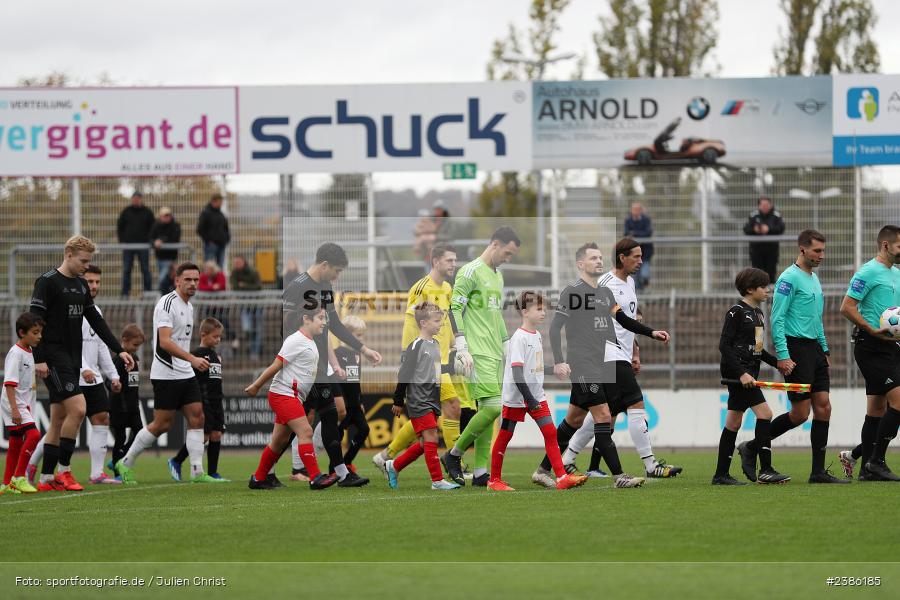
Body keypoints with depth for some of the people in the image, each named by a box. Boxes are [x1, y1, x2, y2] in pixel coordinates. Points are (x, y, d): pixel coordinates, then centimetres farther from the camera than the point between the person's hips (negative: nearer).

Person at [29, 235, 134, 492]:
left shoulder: (81, 285, 14)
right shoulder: (47, 282, -10)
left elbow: (96, 321, 18)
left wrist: (119, 350, 12)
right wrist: (39, 359, -20)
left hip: (72, 359, 8)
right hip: (54, 358, -8)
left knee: (59, 419, 7)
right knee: (77, 408, -17)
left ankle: (46, 479, 10)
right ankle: (64, 471, -9)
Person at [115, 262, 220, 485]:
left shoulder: (188, 307, 15)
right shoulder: (167, 304, -15)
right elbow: (165, 342, -25)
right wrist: (192, 359, -33)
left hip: (186, 374, 9)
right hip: (166, 375, -9)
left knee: (196, 418, -1)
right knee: (162, 424, -5)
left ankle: (197, 472, -2)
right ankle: (125, 463, 9)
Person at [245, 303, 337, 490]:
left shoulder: (310, 343, 15)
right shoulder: (296, 341, -14)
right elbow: (276, 366, -14)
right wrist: (256, 386, -12)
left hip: (293, 398, 10)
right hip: (283, 394, -10)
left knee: (280, 441, 13)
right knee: (305, 432, -17)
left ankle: (258, 479, 22)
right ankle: (315, 478, -20)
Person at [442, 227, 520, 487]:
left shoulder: (498, 276, 20)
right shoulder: (471, 271, -8)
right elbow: (454, 309, -12)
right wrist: (462, 348, -16)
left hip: (495, 354, 9)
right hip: (479, 354, -9)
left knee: (486, 410, 5)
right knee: (492, 407, -15)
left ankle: (480, 473, 5)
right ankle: (453, 455, -1)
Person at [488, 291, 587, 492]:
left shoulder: (537, 335, 10)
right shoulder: (518, 338, -17)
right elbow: (516, 372, -23)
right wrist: (529, 398, -27)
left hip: (536, 395, 8)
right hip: (516, 397, -8)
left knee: (550, 432, -4)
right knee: (505, 436, 3)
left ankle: (562, 477, -8)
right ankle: (494, 480, 14)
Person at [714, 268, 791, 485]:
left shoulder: (757, 313, 15)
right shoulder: (737, 312, -11)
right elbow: (724, 345, -16)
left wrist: (778, 362, 14)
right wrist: (741, 373, -22)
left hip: (747, 374, 9)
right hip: (736, 370, -9)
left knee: (733, 423, 10)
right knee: (764, 413, -15)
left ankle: (721, 475, 13)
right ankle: (765, 470, -15)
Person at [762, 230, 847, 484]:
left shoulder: (814, 279, 17)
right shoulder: (789, 278, -11)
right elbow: (777, 319, -15)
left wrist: (825, 350, 21)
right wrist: (782, 356, -20)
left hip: (814, 348, 9)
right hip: (796, 348, -9)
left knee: (823, 407, 2)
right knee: (800, 413, -8)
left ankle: (818, 472, 4)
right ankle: (751, 448, 6)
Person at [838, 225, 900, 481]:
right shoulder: (868, 272, -10)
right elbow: (847, 307, -15)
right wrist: (874, 331, -20)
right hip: (871, 347, -9)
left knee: (878, 408, 9)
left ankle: (861, 462, 16)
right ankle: (876, 462, -10)